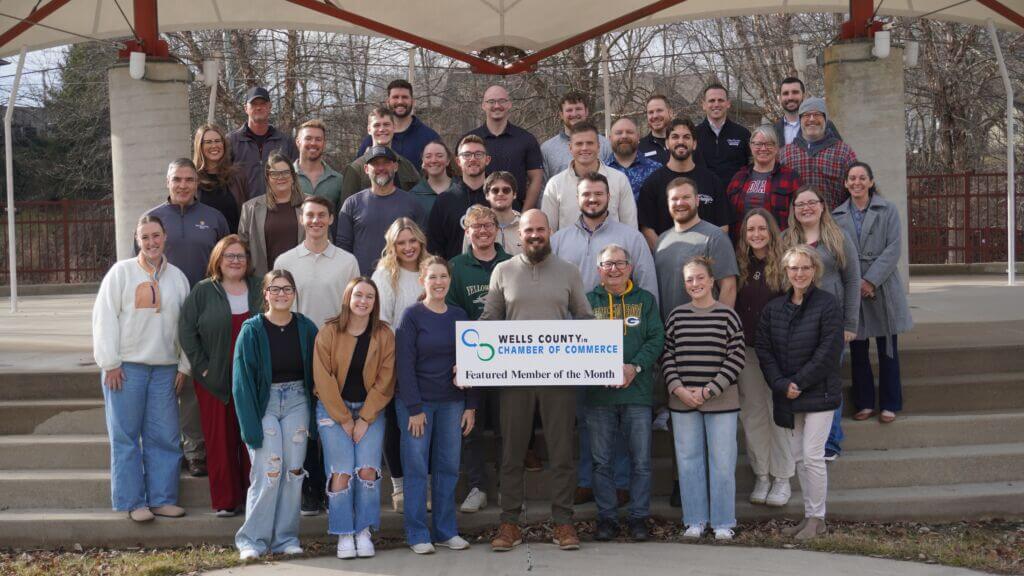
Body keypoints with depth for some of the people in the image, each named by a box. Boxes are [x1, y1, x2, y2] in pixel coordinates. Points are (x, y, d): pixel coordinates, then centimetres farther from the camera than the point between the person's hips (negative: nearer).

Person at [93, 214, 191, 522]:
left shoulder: (177, 277, 10)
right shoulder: (121, 272, 0)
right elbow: (104, 317, -3)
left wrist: (184, 366, 7)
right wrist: (110, 363, -8)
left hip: (165, 368, 3)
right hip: (126, 366, -3)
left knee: (164, 436, 4)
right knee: (126, 436, 1)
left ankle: (161, 498, 12)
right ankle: (133, 502, 8)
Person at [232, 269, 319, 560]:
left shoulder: (306, 328, 2)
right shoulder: (252, 330, -7)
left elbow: (316, 372, 7)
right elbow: (242, 380, -9)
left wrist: (315, 415, 0)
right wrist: (251, 425, -16)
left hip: (297, 402, 3)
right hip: (264, 402, -3)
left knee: (293, 471, 4)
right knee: (268, 472, -11)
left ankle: (285, 538, 14)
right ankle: (252, 539, 0)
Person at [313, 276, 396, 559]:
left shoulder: (384, 335, -2)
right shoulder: (328, 333, -6)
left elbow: (385, 381, -4)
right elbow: (323, 379, -7)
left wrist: (364, 419, -10)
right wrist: (344, 419, -9)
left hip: (371, 410, 1)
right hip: (333, 409, -1)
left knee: (368, 469, -10)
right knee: (341, 472, -10)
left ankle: (364, 531, 5)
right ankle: (344, 535, 2)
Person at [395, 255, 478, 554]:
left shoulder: (459, 316, 7)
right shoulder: (412, 316, -5)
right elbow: (405, 364, -9)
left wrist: (471, 406, 4)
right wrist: (414, 409, -13)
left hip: (452, 403, 4)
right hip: (417, 401, -4)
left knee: (448, 467, 7)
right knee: (417, 468, 0)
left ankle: (446, 530, 18)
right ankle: (417, 534, 9)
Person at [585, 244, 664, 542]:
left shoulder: (645, 300, 9)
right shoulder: (589, 301, 7)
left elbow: (656, 339, 1)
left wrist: (635, 367, -14)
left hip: (637, 391, 0)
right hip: (598, 392, 0)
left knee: (641, 460, 4)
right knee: (602, 460, 6)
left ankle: (639, 517, 15)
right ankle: (606, 516, 16)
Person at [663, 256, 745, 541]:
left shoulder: (727, 314, -2)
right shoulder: (677, 315, 6)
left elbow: (737, 357, -5)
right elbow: (667, 356, 7)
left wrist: (708, 390, -10)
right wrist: (678, 389, -7)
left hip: (721, 401, -2)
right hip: (683, 401, 3)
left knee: (722, 461, 1)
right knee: (688, 461, 8)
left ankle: (723, 523, 14)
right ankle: (695, 520, 20)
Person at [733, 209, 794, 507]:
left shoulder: (784, 265, -4)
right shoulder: (739, 266, 6)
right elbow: (730, 306, 10)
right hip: (747, 349, 3)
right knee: (752, 414, 7)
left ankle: (782, 478, 11)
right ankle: (761, 476, 18)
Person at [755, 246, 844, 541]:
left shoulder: (828, 305, -7)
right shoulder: (773, 308, 7)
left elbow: (828, 352, -12)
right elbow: (763, 349, 3)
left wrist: (798, 383, -14)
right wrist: (782, 384, -10)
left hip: (819, 393, -5)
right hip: (787, 395, 5)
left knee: (812, 456, -7)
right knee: (798, 457, 11)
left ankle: (817, 518, 5)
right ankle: (809, 516, 21)